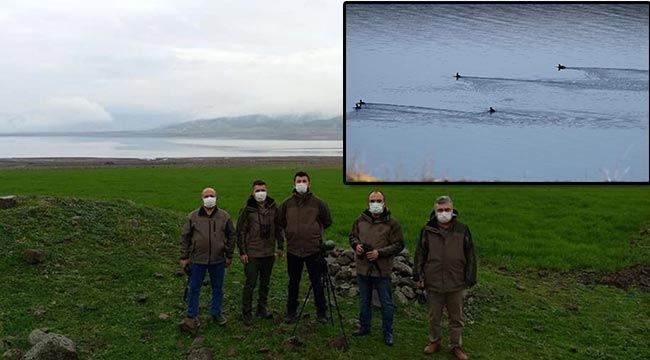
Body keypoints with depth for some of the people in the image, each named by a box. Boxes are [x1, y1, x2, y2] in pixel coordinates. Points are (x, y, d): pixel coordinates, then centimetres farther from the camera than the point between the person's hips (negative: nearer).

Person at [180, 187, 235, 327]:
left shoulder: (224, 216, 0)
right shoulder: (193, 216, -2)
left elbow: (231, 236, 7)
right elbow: (185, 237, 3)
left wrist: (229, 256, 6)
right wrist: (184, 257, 1)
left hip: (218, 260, 1)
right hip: (198, 260, -1)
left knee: (218, 289, 13)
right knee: (194, 289, 8)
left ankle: (216, 313, 30)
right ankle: (192, 315, 24)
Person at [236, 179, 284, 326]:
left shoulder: (273, 208, 4)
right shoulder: (247, 210, -8)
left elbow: (278, 228, 13)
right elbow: (240, 231, -5)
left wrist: (280, 246, 10)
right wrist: (242, 252, -8)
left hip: (269, 253, 4)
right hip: (252, 254, -4)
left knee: (265, 283, 14)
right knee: (250, 284, 0)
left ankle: (262, 309, 27)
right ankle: (247, 313, 11)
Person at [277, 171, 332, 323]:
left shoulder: (318, 203, -3)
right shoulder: (287, 203, 2)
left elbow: (327, 222, 9)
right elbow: (280, 221, 16)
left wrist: (315, 231, 9)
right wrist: (291, 232, 11)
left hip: (313, 249, -2)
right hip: (293, 249, 2)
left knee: (317, 282, 6)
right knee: (293, 282, 14)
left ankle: (321, 312, 19)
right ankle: (291, 311, 27)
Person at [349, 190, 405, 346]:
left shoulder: (392, 223, -9)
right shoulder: (360, 220, 2)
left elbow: (399, 245, -9)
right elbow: (352, 236, 14)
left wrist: (380, 253, -19)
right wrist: (356, 245, -8)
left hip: (382, 270, -4)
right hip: (363, 268, 4)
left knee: (386, 303, 7)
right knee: (364, 301, 19)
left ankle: (387, 332, 23)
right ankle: (365, 326, 37)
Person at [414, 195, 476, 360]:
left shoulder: (463, 230, -4)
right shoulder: (427, 230, -3)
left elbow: (470, 257, 1)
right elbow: (420, 255, 5)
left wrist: (470, 279, 0)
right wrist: (419, 276, 2)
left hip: (456, 284, 0)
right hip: (433, 283, 1)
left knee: (456, 318, 13)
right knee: (434, 317, 15)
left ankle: (456, 346, 29)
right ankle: (434, 342, 35)